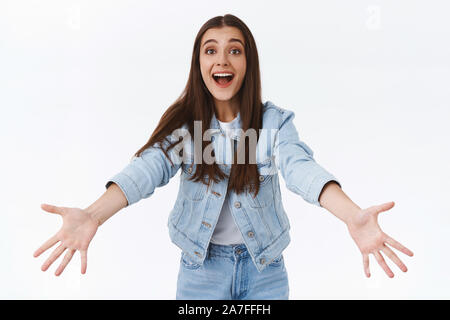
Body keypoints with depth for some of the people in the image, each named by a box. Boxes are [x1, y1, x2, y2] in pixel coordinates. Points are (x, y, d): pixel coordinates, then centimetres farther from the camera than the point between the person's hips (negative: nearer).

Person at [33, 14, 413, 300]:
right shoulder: (183, 122, -8)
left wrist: (353, 215, -47)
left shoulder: (275, 121, -9)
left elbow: (301, 167, -27)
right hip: (201, 266, 0)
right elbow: (150, 167, -24)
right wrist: (92, 216, -43)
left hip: (265, 269, 0)